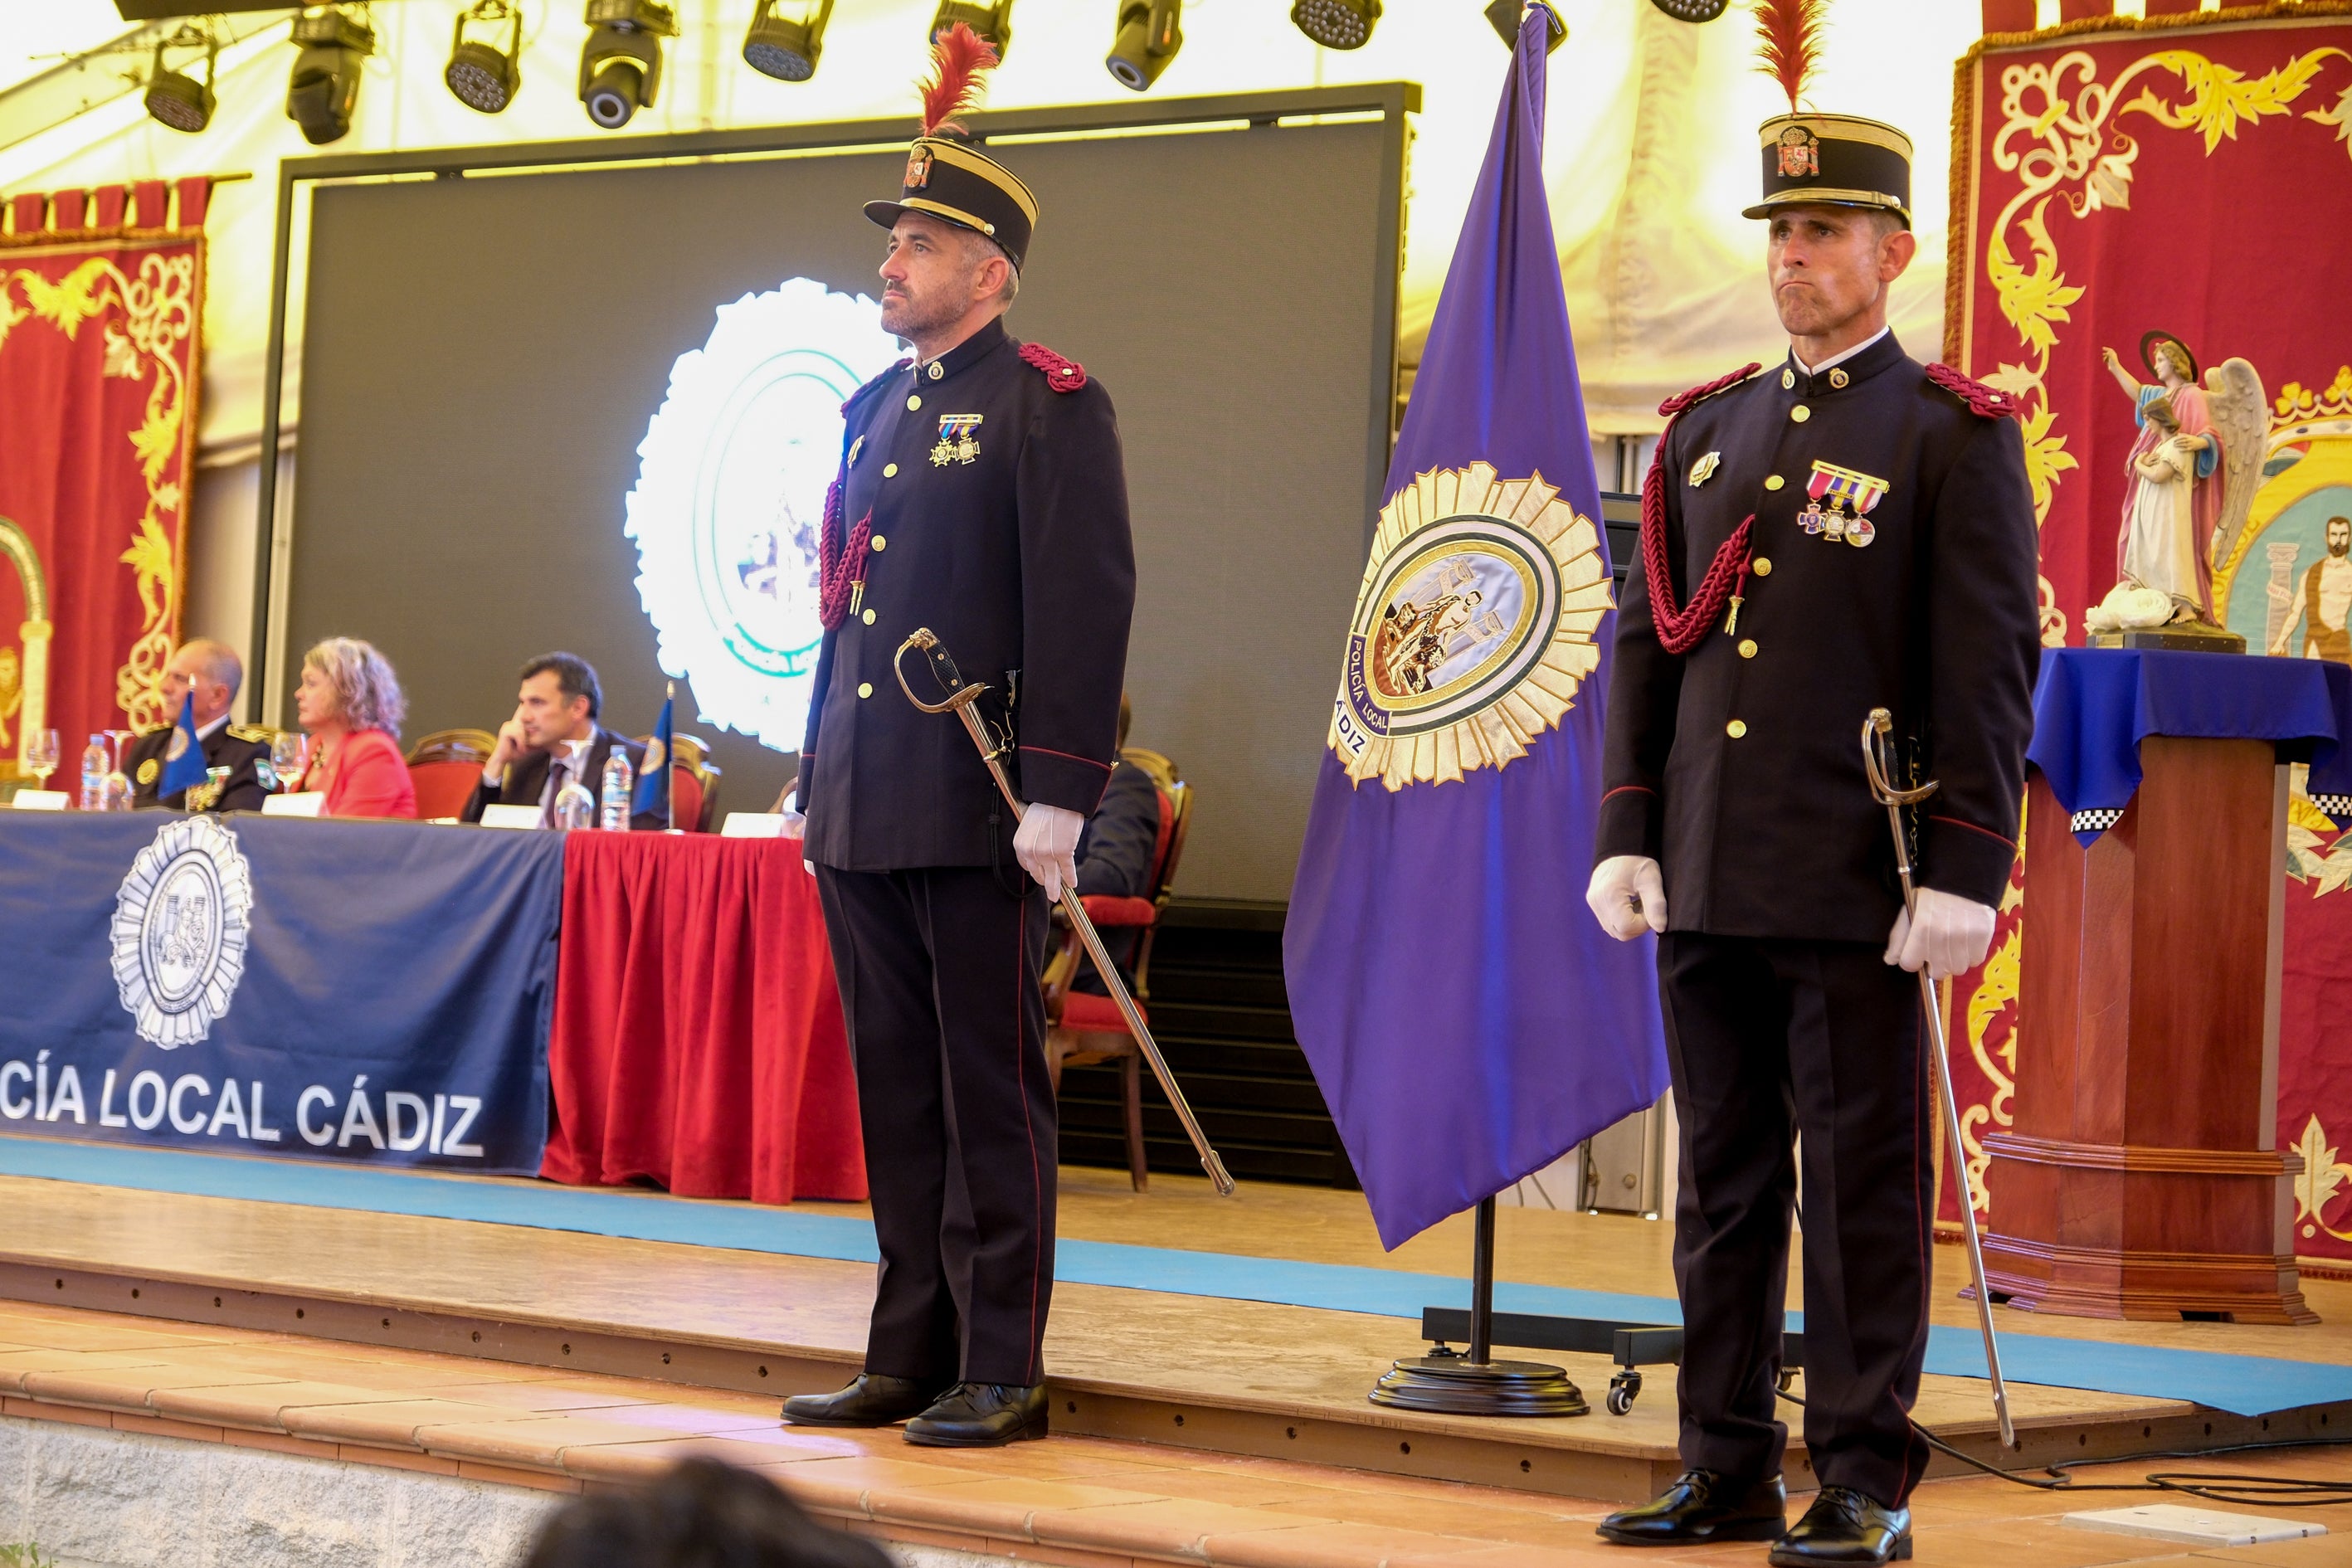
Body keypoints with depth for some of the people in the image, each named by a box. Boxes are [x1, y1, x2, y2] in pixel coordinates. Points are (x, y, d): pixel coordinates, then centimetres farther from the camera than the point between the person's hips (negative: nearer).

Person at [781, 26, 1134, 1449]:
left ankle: (1003, 1372, 4)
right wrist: (816, 775, 20)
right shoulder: (876, 410, 17)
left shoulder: (1048, 407, -7)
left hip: (976, 814, -8)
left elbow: (1086, 604, -14)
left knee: (991, 1091, -2)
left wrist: (1057, 796, -19)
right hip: (866, 814, 8)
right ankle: (912, 1356, 18)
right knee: (896, 1088, 11)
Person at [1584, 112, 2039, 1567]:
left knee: (1862, 1186, 0)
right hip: (1710, 885, 6)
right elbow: (1646, 641, 15)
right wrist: (1628, 835, 6)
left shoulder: (1954, 436, -3)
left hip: (1858, 891, -5)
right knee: (1724, 1183, 9)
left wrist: (1963, 875, -14)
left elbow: (1990, 668, -8)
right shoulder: (1707, 431, 14)